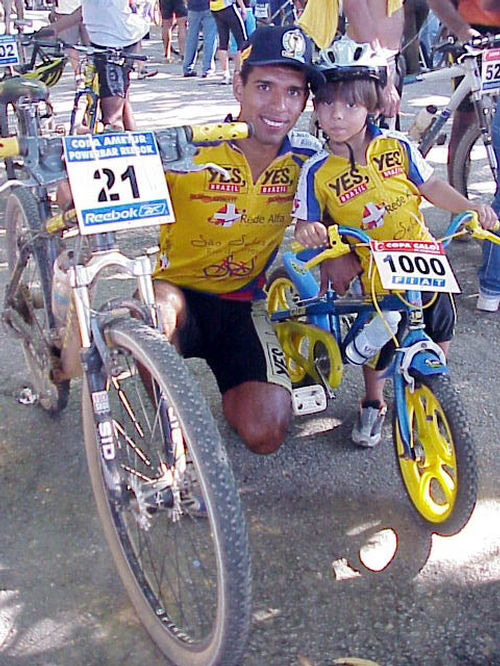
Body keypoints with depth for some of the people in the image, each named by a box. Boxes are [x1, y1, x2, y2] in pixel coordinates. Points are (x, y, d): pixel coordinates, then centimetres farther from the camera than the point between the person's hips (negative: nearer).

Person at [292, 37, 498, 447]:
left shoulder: (397, 147, -8)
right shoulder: (317, 172, -14)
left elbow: (431, 186, 3)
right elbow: (306, 226, -9)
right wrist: (309, 233, -32)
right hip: (374, 275, -3)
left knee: (441, 326, 17)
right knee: (379, 342, 8)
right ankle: (373, 404, 37)